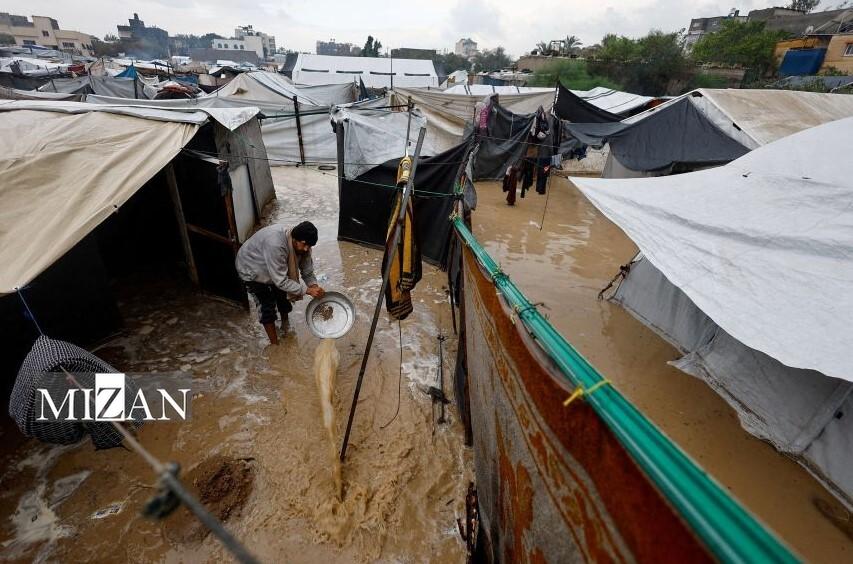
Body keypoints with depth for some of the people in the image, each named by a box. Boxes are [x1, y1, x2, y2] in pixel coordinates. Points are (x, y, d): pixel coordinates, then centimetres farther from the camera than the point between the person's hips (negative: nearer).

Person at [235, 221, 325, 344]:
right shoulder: (275, 245, -45)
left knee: (283, 295, 12)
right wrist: (307, 290, -44)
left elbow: (307, 271, -14)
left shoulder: (302, 245, -23)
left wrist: (315, 287, -32)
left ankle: (285, 326, 39)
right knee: (267, 306, -6)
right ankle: (274, 344, 8)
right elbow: (281, 281, -42)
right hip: (251, 269, -6)